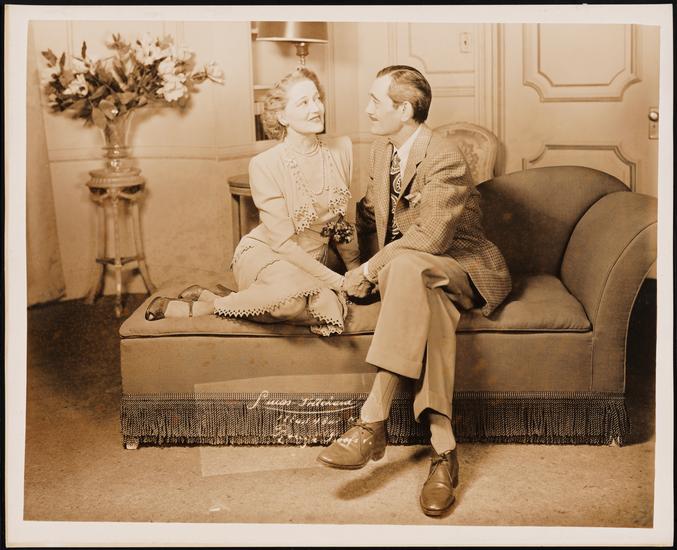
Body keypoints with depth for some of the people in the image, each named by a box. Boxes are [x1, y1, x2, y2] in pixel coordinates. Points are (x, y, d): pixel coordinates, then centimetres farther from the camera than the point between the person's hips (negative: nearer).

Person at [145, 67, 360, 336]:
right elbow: (283, 242, -18)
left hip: (312, 263, 6)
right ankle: (208, 304, -11)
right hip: (263, 254, -6)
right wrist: (337, 280, -20)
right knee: (292, 294, -40)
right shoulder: (264, 165, -17)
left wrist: (357, 270, 10)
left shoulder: (342, 148, -3)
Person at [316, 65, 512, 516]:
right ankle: (444, 448, -38)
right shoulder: (382, 150, 10)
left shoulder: (445, 160, -19)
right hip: (413, 273, 6)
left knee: (406, 266, -40)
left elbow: (429, 238, -27)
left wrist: (370, 270, -24)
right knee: (428, 307, -33)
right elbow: (372, 213, 24)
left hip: (462, 268, -6)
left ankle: (373, 421, -45)